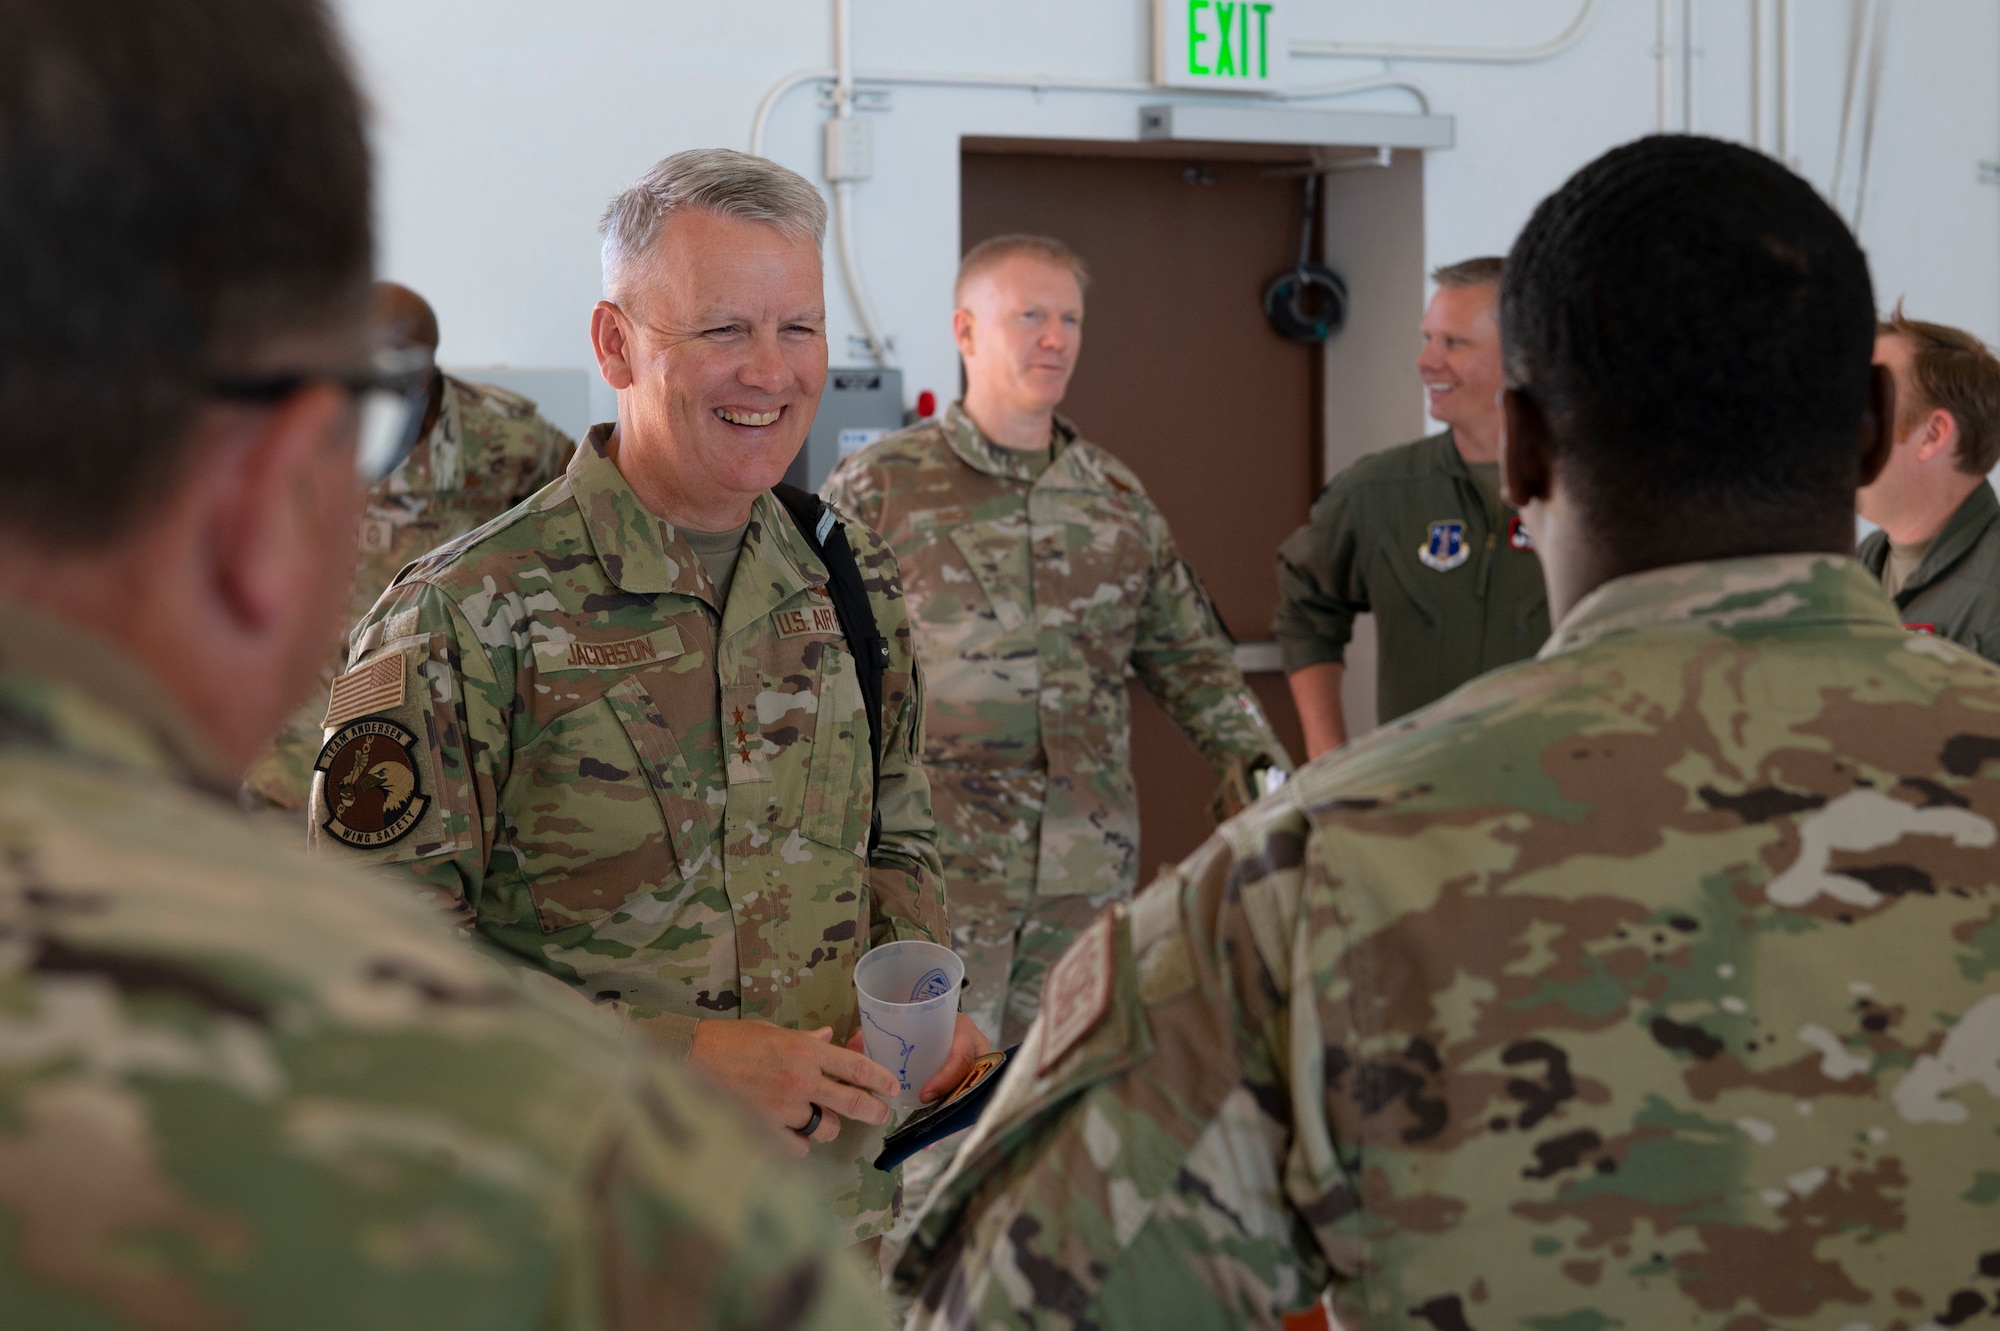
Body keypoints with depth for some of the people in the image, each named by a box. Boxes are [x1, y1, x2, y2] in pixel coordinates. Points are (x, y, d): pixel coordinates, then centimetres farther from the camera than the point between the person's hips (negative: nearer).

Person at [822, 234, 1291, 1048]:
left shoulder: (1115, 497, 13)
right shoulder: (879, 488, -1)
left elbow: (1189, 656, 19)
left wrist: (1257, 761, 6)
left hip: (1089, 876, 4)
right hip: (934, 869, -4)